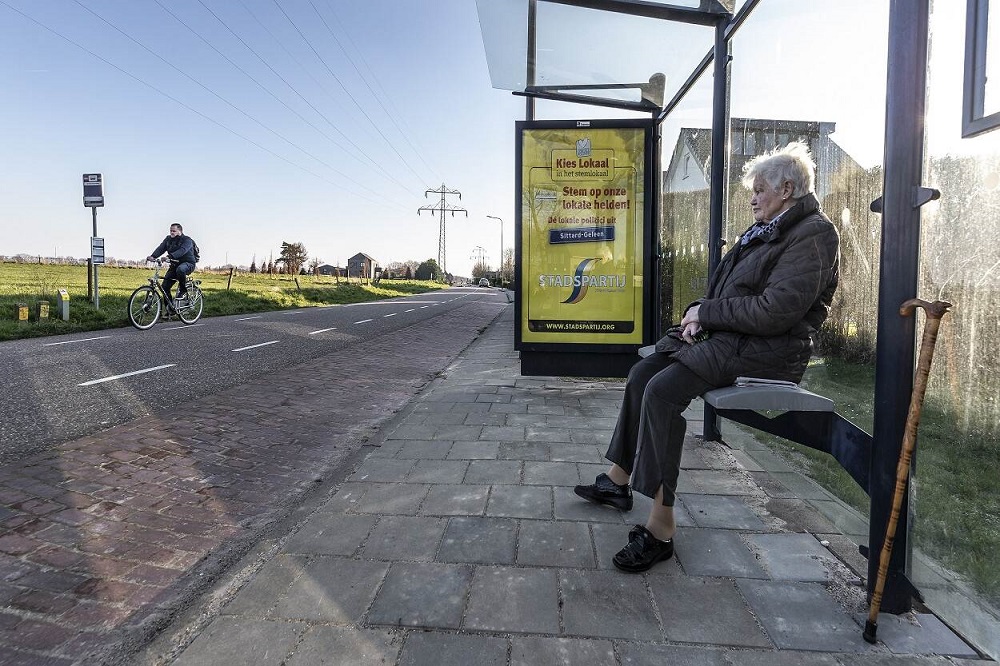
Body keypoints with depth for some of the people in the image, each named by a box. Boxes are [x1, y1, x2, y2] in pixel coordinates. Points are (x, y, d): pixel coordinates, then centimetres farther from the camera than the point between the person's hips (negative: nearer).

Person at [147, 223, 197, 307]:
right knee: (165, 286, -3)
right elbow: (161, 248, -9)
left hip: (188, 263, -6)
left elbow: (182, 251, -32)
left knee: (180, 269, -41)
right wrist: (153, 256, -28)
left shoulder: (187, 240, -13)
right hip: (175, 265, 6)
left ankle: (183, 291, -18)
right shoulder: (168, 239, 6)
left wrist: (170, 256, -47)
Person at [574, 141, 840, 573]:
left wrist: (706, 312, -13)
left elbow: (774, 311, -22)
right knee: (642, 373, -2)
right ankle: (620, 479, 7)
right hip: (724, 333, 10)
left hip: (766, 349, -10)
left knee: (662, 390, -28)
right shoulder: (765, 230, 20)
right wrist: (700, 312, 1)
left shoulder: (813, 235, -10)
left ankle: (661, 527, -19)